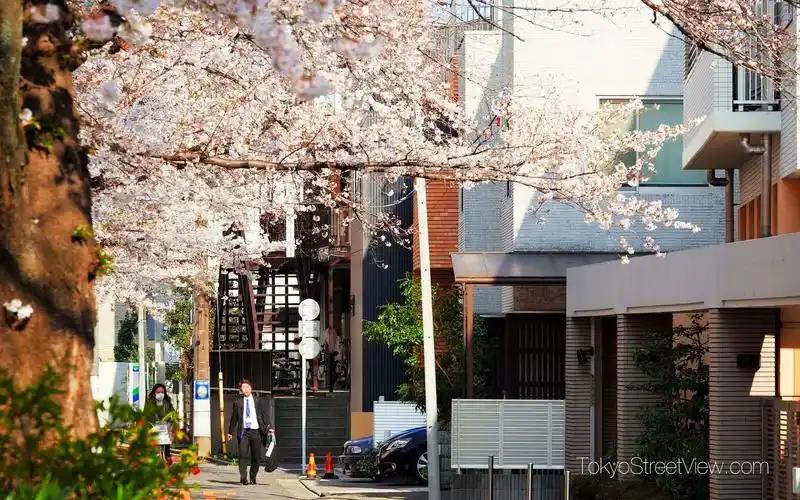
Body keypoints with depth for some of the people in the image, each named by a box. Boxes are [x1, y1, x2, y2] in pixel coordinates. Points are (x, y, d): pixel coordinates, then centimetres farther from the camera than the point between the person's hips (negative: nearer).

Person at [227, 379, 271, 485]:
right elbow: (234, 418, 12)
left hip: (255, 431, 2)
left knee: (257, 456, 4)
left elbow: (263, 416, 13)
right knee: (243, 455, -12)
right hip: (243, 432, -2)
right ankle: (243, 477, -12)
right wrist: (230, 432, 12)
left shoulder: (257, 401, 11)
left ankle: (252, 478, 18)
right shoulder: (238, 403, 7)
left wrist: (268, 428, 3)